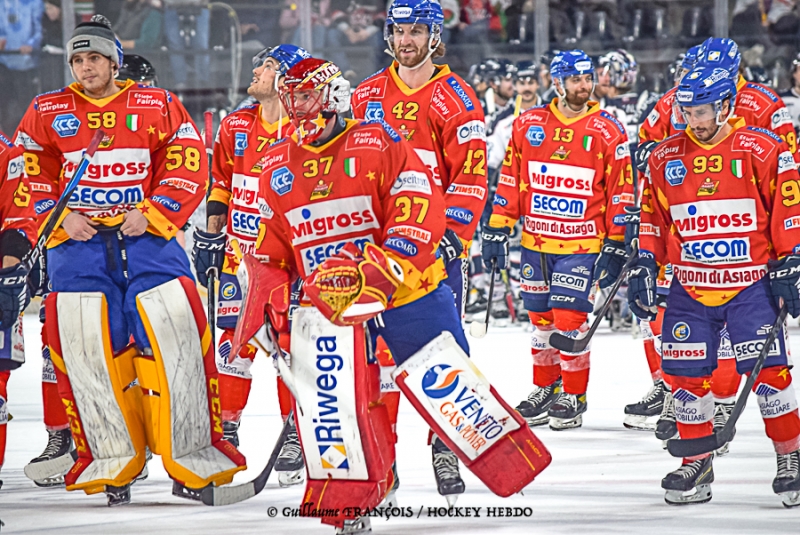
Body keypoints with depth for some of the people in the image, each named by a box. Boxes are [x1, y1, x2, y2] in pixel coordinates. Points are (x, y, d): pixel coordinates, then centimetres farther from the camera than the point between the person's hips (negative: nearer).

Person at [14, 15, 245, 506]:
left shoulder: (159, 108, 6)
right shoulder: (45, 114, 9)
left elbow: (187, 171, 2)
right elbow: (30, 179, 8)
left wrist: (151, 214, -11)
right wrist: (59, 218, -7)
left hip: (147, 236, -1)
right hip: (77, 242, 1)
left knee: (177, 335, -11)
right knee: (86, 348, -5)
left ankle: (193, 455, -4)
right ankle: (113, 463, 4)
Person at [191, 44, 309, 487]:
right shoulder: (235, 127, 8)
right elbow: (220, 184, 16)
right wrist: (210, 237, 13)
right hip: (240, 253, 4)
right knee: (234, 340, 5)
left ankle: (295, 437, 6)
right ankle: (226, 430, 14)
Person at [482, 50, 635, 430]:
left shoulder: (608, 131, -3)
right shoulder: (528, 124, 4)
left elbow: (621, 192, -1)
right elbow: (510, 180, 9)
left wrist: (615, 246, -5)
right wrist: (497, 229, 5)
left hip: (582, 245, -3)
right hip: (536, 242, 3)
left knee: (569, 319, -9)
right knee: (542, 319, 11)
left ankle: (574, 397, 4)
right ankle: (545, 390, 26)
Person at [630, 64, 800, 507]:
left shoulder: (763, 151, -6)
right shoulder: (665, 157, 6)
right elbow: (653, 218, 15)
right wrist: (645, 265, 7)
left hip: (751, 284, -4)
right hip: (690, 288, 4)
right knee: (686, 375, 2)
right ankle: (696, 464, 14)